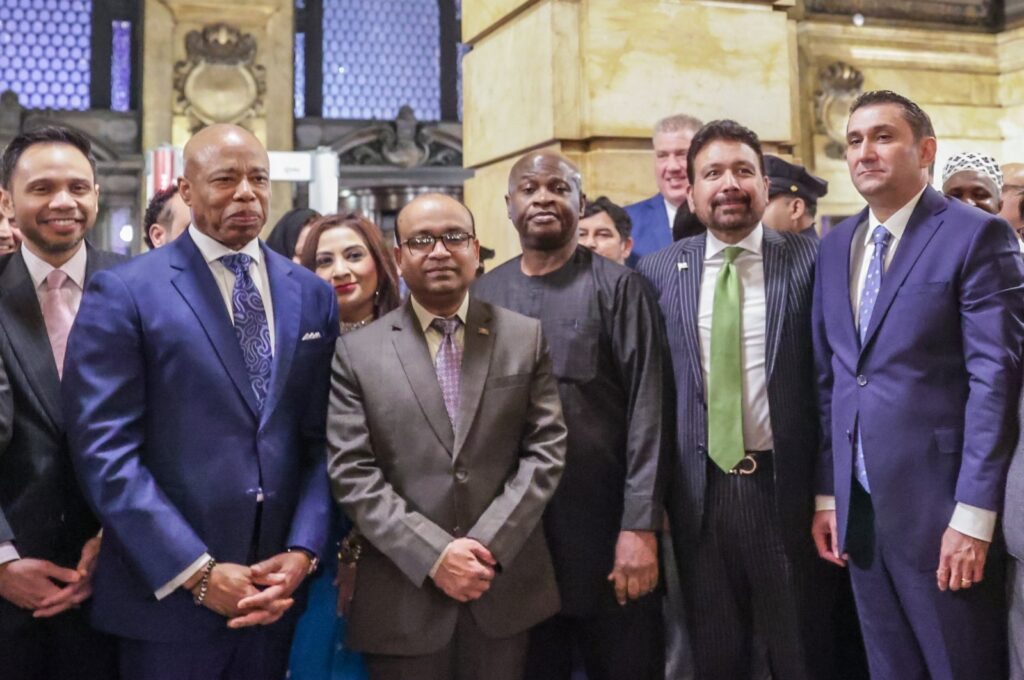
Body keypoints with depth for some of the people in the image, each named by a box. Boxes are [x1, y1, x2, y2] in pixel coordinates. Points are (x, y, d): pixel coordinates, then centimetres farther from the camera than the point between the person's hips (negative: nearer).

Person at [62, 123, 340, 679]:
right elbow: (105, 450, -12)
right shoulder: (124, 293, -6)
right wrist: (197, 572, -15)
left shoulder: (312, 295, 7)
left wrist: (302, 551, -6)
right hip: (168, 593, -4)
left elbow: (323, 440, 6)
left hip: (277, 591, 4)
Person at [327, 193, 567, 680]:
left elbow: (546, 448, 0)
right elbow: (351, 471, -6)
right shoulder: (355, 351, -1)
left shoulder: (525, 337, 4)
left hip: (505, 588, 2)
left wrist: (489, 543, -10)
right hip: (403, 597, -1)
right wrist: (433, 553, -13)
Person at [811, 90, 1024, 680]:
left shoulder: (977, 236, -7)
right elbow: (828, 377, 11)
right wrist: (826, 494, 8)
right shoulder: (836, 245, 11)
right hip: (857, 504, 5)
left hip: (939, 504, -5)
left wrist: (973, 514, -16)